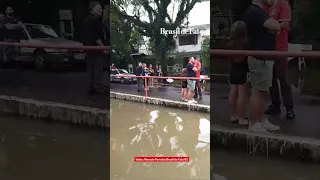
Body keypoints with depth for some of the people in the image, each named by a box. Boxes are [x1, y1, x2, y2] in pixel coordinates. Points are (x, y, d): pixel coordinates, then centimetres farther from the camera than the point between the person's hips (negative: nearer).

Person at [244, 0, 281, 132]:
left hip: (263, 58, 11)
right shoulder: (255, 12, -18)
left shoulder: (259, 12, 16)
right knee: (257, 92, -4)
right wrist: (272, 21, -4)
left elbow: (272, 29, 15)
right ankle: (253, 124, 3)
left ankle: (262, 121, 22)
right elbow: (276, 26, -26)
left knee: (261, 92, 14)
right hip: (260, 59, -11)